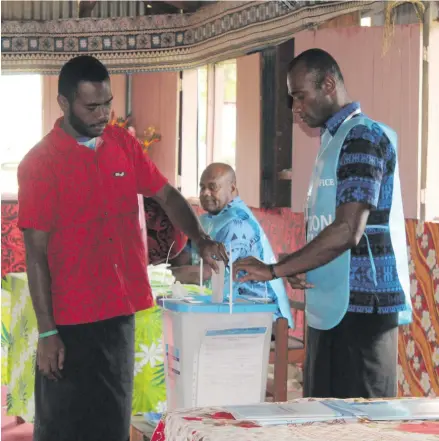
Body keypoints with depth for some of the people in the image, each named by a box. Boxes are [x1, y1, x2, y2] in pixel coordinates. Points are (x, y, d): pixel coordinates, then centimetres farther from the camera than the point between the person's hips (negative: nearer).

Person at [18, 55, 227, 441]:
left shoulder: (124, 144, 6)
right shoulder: (39, 163, -10)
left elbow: (166, 194, 12)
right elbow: (36, 253, -11)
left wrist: (200, 239, -7)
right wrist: (46, 331, -13)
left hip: (120, 311, 5)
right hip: (71, 321, -5)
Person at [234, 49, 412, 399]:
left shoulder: (362, 136, -12)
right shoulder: (335, 138, 18)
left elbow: (347, 232, -22)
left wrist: (275, 271, -19)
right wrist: (300, 267, 8)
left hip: (361, 307, -10)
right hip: (333, 305, 10)